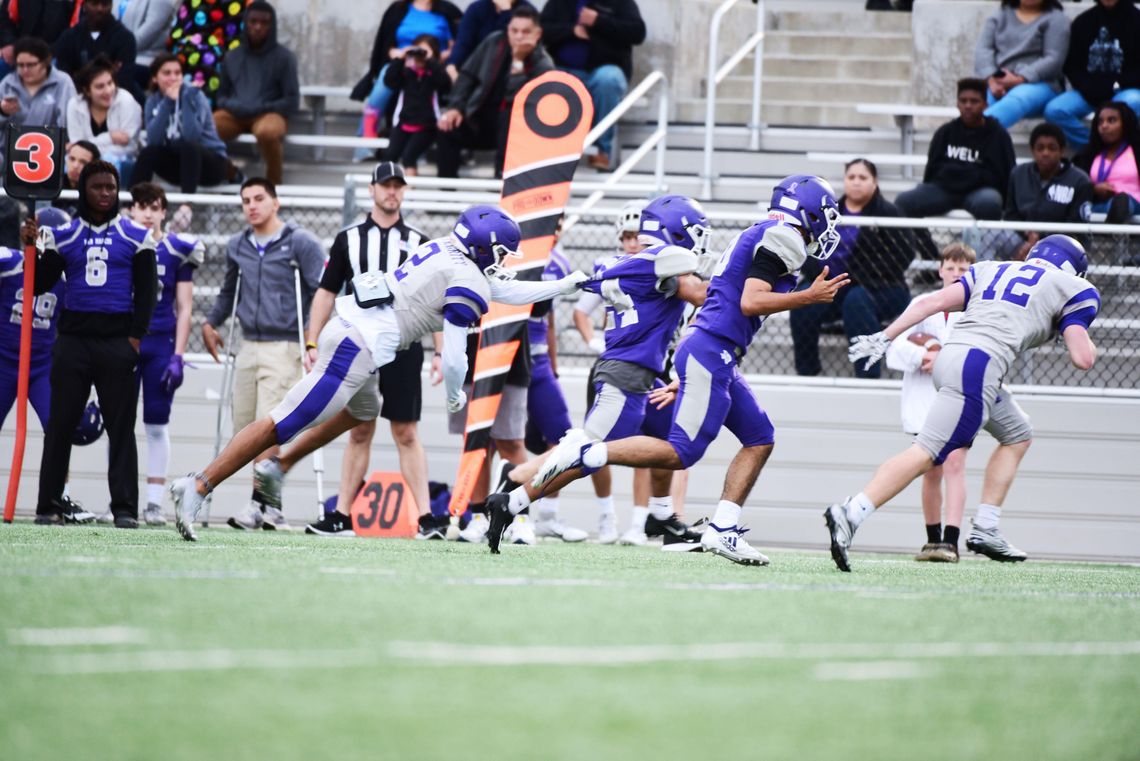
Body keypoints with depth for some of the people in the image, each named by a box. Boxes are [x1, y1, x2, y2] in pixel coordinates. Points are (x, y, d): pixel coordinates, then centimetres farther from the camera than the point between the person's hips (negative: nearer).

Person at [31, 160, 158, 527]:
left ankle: (125, 507, -2)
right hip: (73, 340, 1)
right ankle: (49, 506, 5)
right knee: (60, 425, 1)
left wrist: (136, 336, -5)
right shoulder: (62, 235, 9)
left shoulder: (135, 236, 6)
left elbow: (146, 290, 5)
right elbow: (40, 285, 8)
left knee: (121, 428, -2)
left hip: (118, 341, -1)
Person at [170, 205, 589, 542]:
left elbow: (506, 290, 31)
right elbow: (454, 355, -11)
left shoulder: (447, 250, 18)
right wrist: (455, 396, 9)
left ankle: (276, 469, 27)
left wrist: (566, 285, 34)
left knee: (362, 410, 35)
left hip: (346, 325, 10)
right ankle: (197, 487, -11)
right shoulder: (469, 285, -9)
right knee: (285, 424, -8)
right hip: (358, 346, -10)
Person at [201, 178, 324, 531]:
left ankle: (258, 503, -15)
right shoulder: (237, 247, 15)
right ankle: (272, 504, 12)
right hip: (249, 347, 7)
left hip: (284, 347, -7)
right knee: (243, 430, 4)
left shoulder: (300, 243, -3)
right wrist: (211, 323, 19)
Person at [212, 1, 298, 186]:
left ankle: (274, 183, -17)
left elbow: (292, 102, 0)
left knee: (267, 132, -42)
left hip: (269, 113, -3)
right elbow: (222, 95, 20)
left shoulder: (284, 57, 4)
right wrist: (232, 105, -5)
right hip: (235, 115, 3)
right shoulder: (232, 57, 15)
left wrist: (259, 108, -13)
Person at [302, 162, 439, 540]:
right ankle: (342, 516, 7)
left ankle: (425, 517, -6)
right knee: (359, 432, 4)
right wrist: (312, 344, 2)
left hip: (403, 349, -1)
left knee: (407, 434, -4)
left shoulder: (418, 243, 9)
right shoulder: (348, 239, 9)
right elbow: (326, 293, 10)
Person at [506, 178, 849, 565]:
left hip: (716, 358, 10)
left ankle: (723, 529, 4)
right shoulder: (783, 237, -6)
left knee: (760, 439, 10)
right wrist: (808, 297, -11)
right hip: (711, 354, -10)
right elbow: (750, 302, -18)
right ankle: (585, 453, -12)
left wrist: (684, 382, 23)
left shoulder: (754, 239, 24)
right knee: (680, 453, -11)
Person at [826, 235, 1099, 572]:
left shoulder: (990, 270, 28)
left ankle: (985, 530, 17)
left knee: (1017, 435, 25)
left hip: (948, 355, 7)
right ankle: (849, 514, -27)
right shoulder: (1072, 289, 13)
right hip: (979, 365, -7)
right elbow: (1083, 358, 5)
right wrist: (1083, 339, 27)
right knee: (927, 453, -13)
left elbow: (933, 302, 15)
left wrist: (884, 337, 14)